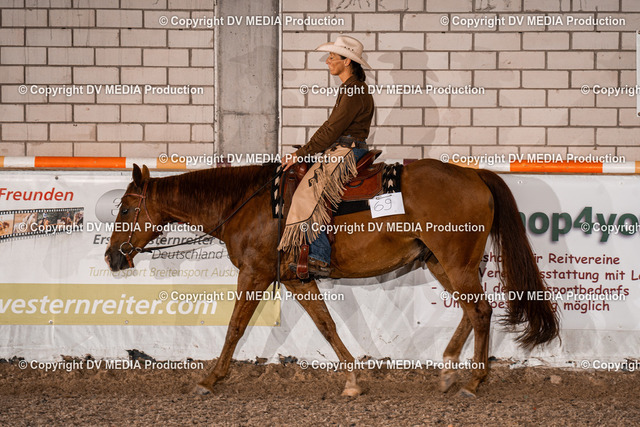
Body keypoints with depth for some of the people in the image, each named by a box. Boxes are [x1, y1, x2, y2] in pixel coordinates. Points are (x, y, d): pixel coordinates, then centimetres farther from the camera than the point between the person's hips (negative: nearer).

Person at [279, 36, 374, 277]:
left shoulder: (355, 92, -14)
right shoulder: (348, 89, 18)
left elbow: (332, 130, -18)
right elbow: (331, 128, 21)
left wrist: (301, 154, -14)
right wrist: (305, 152, 15)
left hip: (348, 154, -11)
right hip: (339, 152, 11)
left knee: (309, 195, -21)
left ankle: (319, 259, -25)